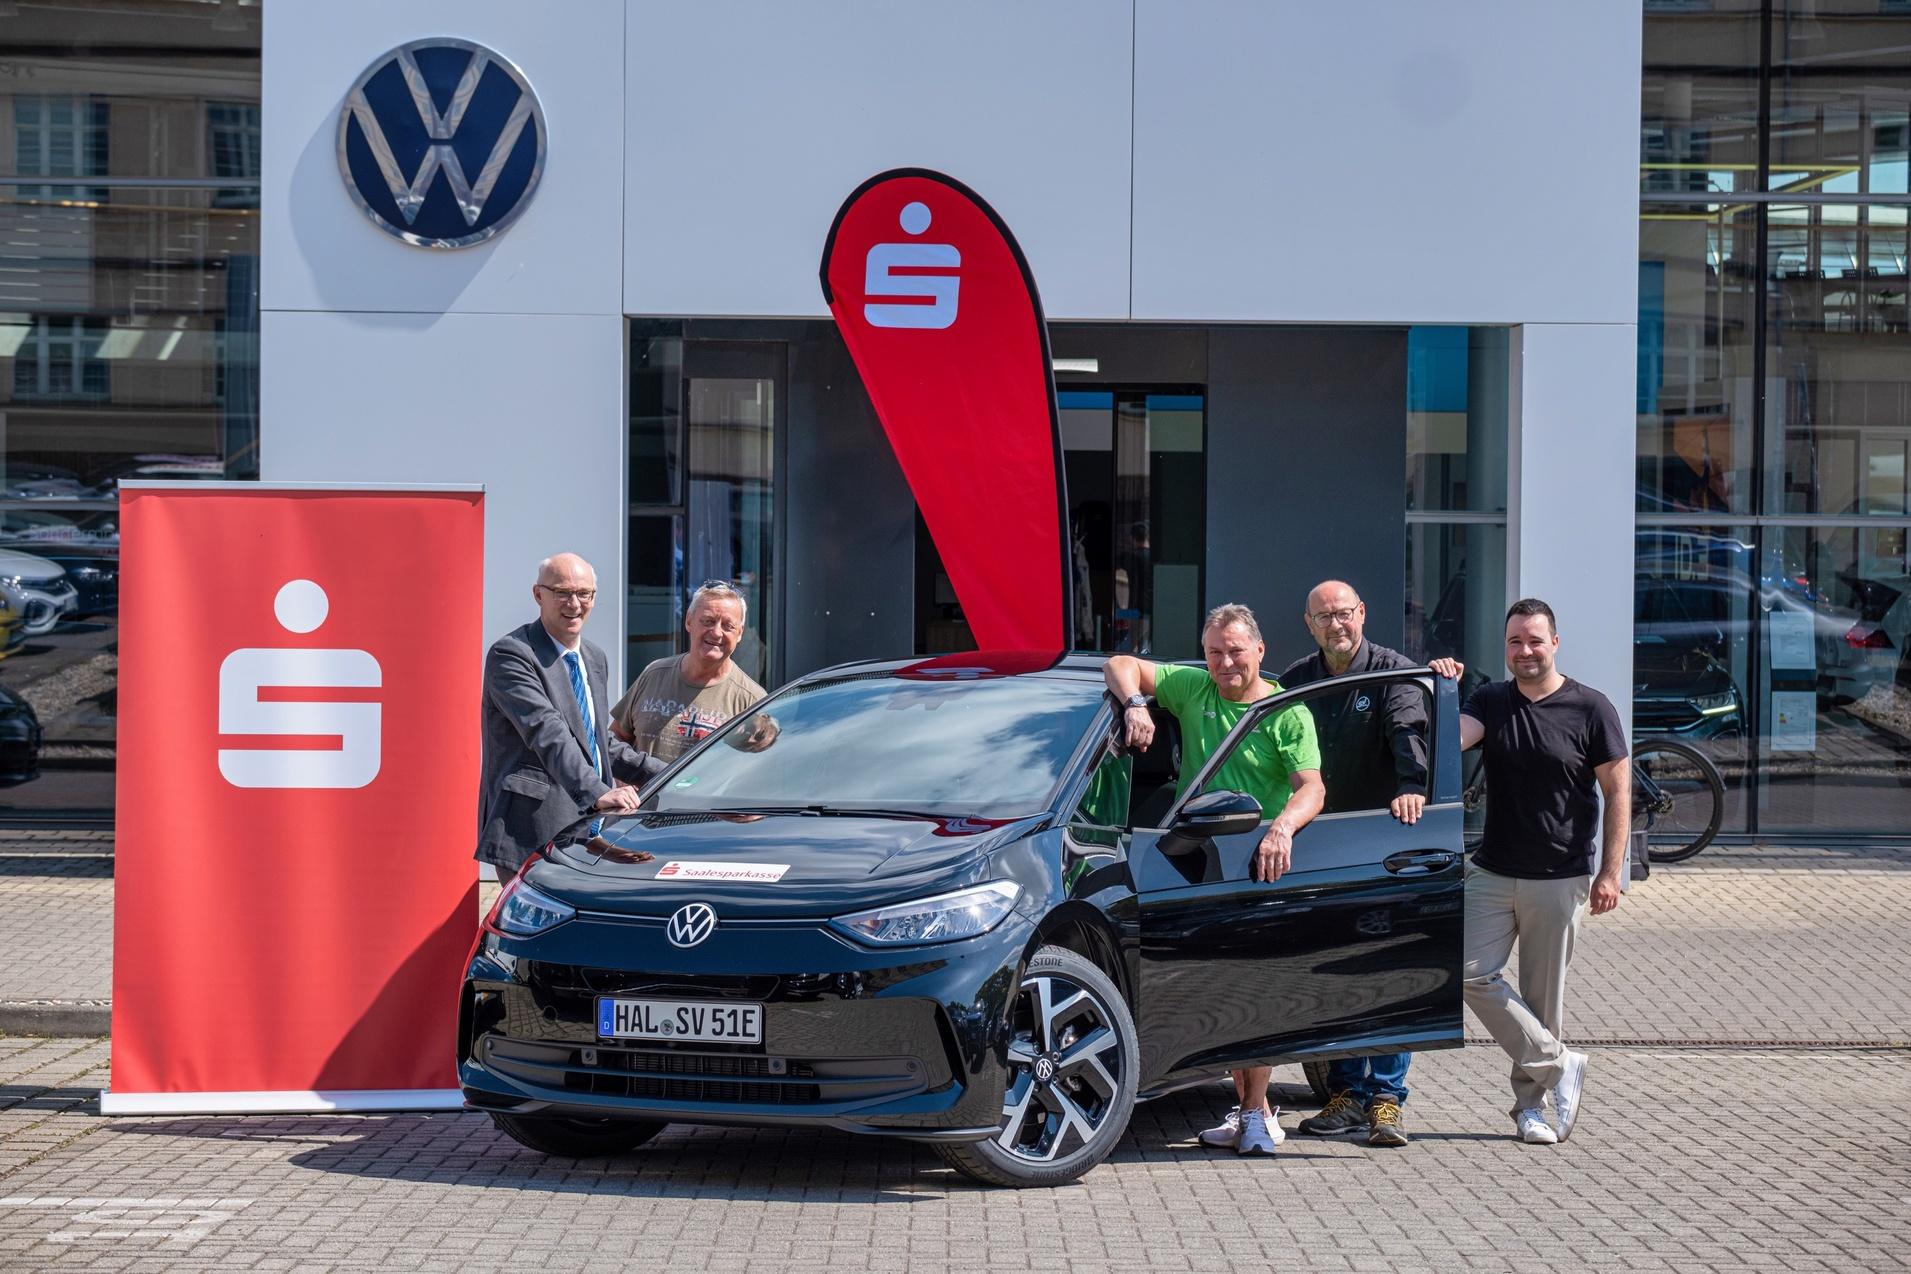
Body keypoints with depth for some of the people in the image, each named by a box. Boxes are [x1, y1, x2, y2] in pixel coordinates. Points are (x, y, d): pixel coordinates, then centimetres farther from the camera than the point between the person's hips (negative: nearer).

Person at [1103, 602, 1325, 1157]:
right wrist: (1134, 706, -10)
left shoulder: (1288, 713, -1)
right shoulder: (1192, 688, 10)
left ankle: (1256, 1112, -3)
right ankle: (1248, 1106, 15)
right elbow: (1120, 666, 12)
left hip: (1259, 867, -4)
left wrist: (1283, 828, -32)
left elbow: (1312, 788, -12)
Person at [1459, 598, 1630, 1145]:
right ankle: (1558, 1065, 3)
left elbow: (1618, 792, -2)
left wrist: (1610, 872, -7)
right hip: (1491, 873, 3)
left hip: (1560, 878, -3)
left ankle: (1531, 1103, 16)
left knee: (1544, 995, 3)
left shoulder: (1590, 709, -3)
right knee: (1472, 974, -10)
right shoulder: (1490, 702, 7)